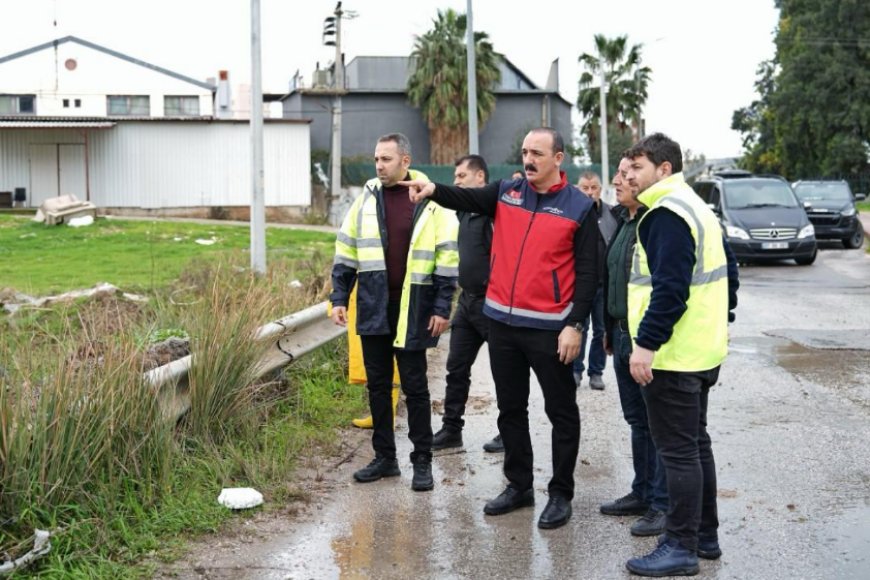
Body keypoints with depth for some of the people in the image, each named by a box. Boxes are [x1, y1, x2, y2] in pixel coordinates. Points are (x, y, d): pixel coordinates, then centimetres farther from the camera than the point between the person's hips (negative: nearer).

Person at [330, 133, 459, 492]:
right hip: (373, 307, 4)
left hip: (413, 308, -4)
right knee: (377, 384, 10)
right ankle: (385, 458, 20)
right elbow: (346, 252, 10)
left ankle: (422, 461, 12)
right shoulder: (366, 199, 6)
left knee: (414, 385, 2)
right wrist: (339, 297, 4)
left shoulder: (431, 201, -4)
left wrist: (442, 307, -9)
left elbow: (447, 257, -4)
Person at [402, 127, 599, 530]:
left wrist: (575, 325, -13)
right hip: (502, 321, 5)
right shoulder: (506, 193, 7)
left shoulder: (579, 208, -5)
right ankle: (519, 485, 28)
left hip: (549, 328, -4)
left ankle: (561, 493, 17)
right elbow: (466, 199, -7)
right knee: (510, 409, 14)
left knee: (561, 412, 5)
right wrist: (433, 190, -28)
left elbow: (587, 273, -7)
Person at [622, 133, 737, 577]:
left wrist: (647, 343, -25)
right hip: (700, 351, 11)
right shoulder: (693, 207, 16)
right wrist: (719, 325, 22)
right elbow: (721, 273, 21)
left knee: (677, 451, -5)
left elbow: (670, 287, -25)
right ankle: (704, 535, 25)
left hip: (673, 356, -10)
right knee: (696, 444, 16)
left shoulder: (667, 214, -16)